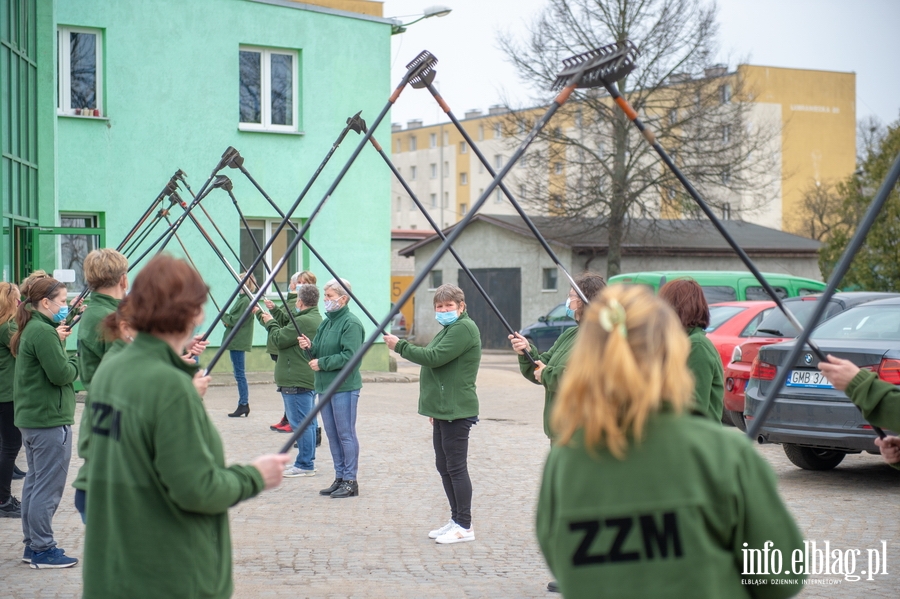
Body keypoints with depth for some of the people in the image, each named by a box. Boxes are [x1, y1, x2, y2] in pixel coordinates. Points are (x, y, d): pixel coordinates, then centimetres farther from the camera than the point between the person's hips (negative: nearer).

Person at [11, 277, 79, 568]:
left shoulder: (30, 330, 13)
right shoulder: (43, 332, -18)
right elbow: (60, 374, -21)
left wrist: (57, 341, 3)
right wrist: (78, 362, -4)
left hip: (31, 418, 11)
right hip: (49, 420, -11)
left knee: (35, 482, 16)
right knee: (48, 487, -4)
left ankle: (33, 544, 23)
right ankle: (42, 550, 2)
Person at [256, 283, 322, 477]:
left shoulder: (303, 321, -19)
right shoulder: (316, 319, 14)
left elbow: (278, 339, -16)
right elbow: (287, 335, 21)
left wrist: (270, 322, 2)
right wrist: (262, 315, 26)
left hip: (296, 381, -11)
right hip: (308, 379, 11)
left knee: (300, 423, -6)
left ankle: (305, 465, -3)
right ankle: (307, 463, 20)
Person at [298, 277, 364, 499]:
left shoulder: (351, 323, -12)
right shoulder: (325, 323, 15)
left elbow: (350, 356, -20)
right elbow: (319, 354, 19)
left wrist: (322, 363, -16)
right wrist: (310, 347, -2)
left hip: (344, 387, -9)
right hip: (325, 386, 9)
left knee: (346, 434, -3)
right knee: (332, 435, 12)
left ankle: (350, 481, 3)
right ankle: (339, 478, 20)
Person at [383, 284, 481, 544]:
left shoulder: (464, 328, -14)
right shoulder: (448, 329, 20)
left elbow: (434, 357, -22)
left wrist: (400, 346, -14)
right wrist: (435, 408, 24)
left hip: (456, 412, -11)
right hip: (443, 410, 11)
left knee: (456, 468, -7)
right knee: (444, 467, 14)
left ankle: (465, 526, -1)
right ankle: (456, 520, 22)